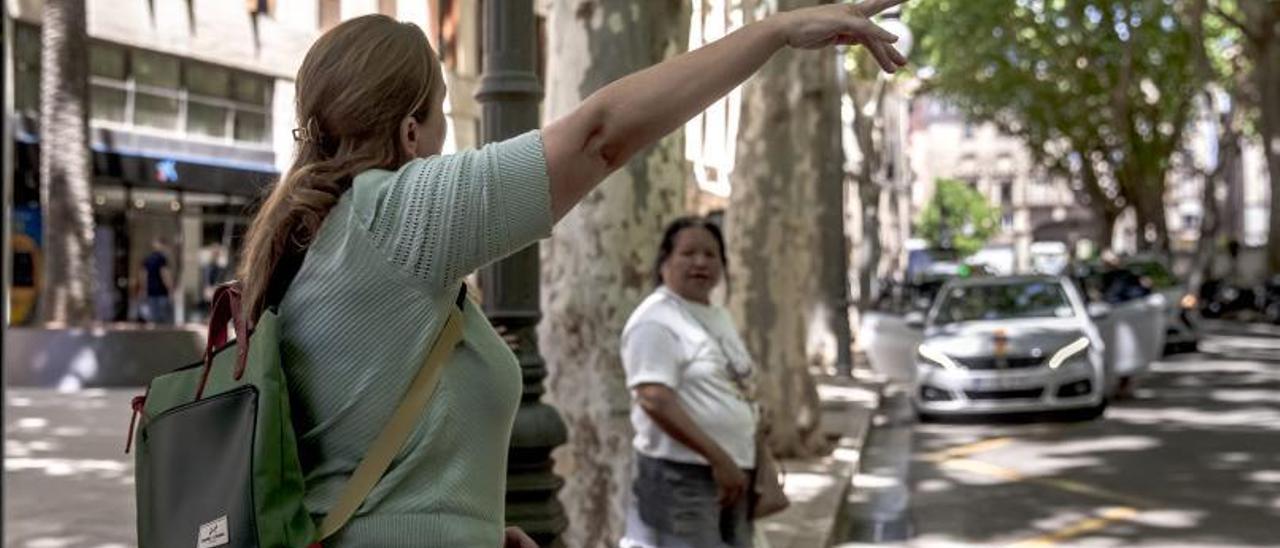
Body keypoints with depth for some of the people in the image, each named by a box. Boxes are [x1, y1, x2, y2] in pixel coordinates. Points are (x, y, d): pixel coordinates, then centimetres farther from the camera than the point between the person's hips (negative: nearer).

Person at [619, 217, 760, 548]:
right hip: (681, 475, -9)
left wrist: (748, 464, 18)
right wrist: (717, 457, -26)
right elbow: (655, 401, -23)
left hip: (732, 471, 9)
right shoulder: (656, 321, -13)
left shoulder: (719, 317, 16)